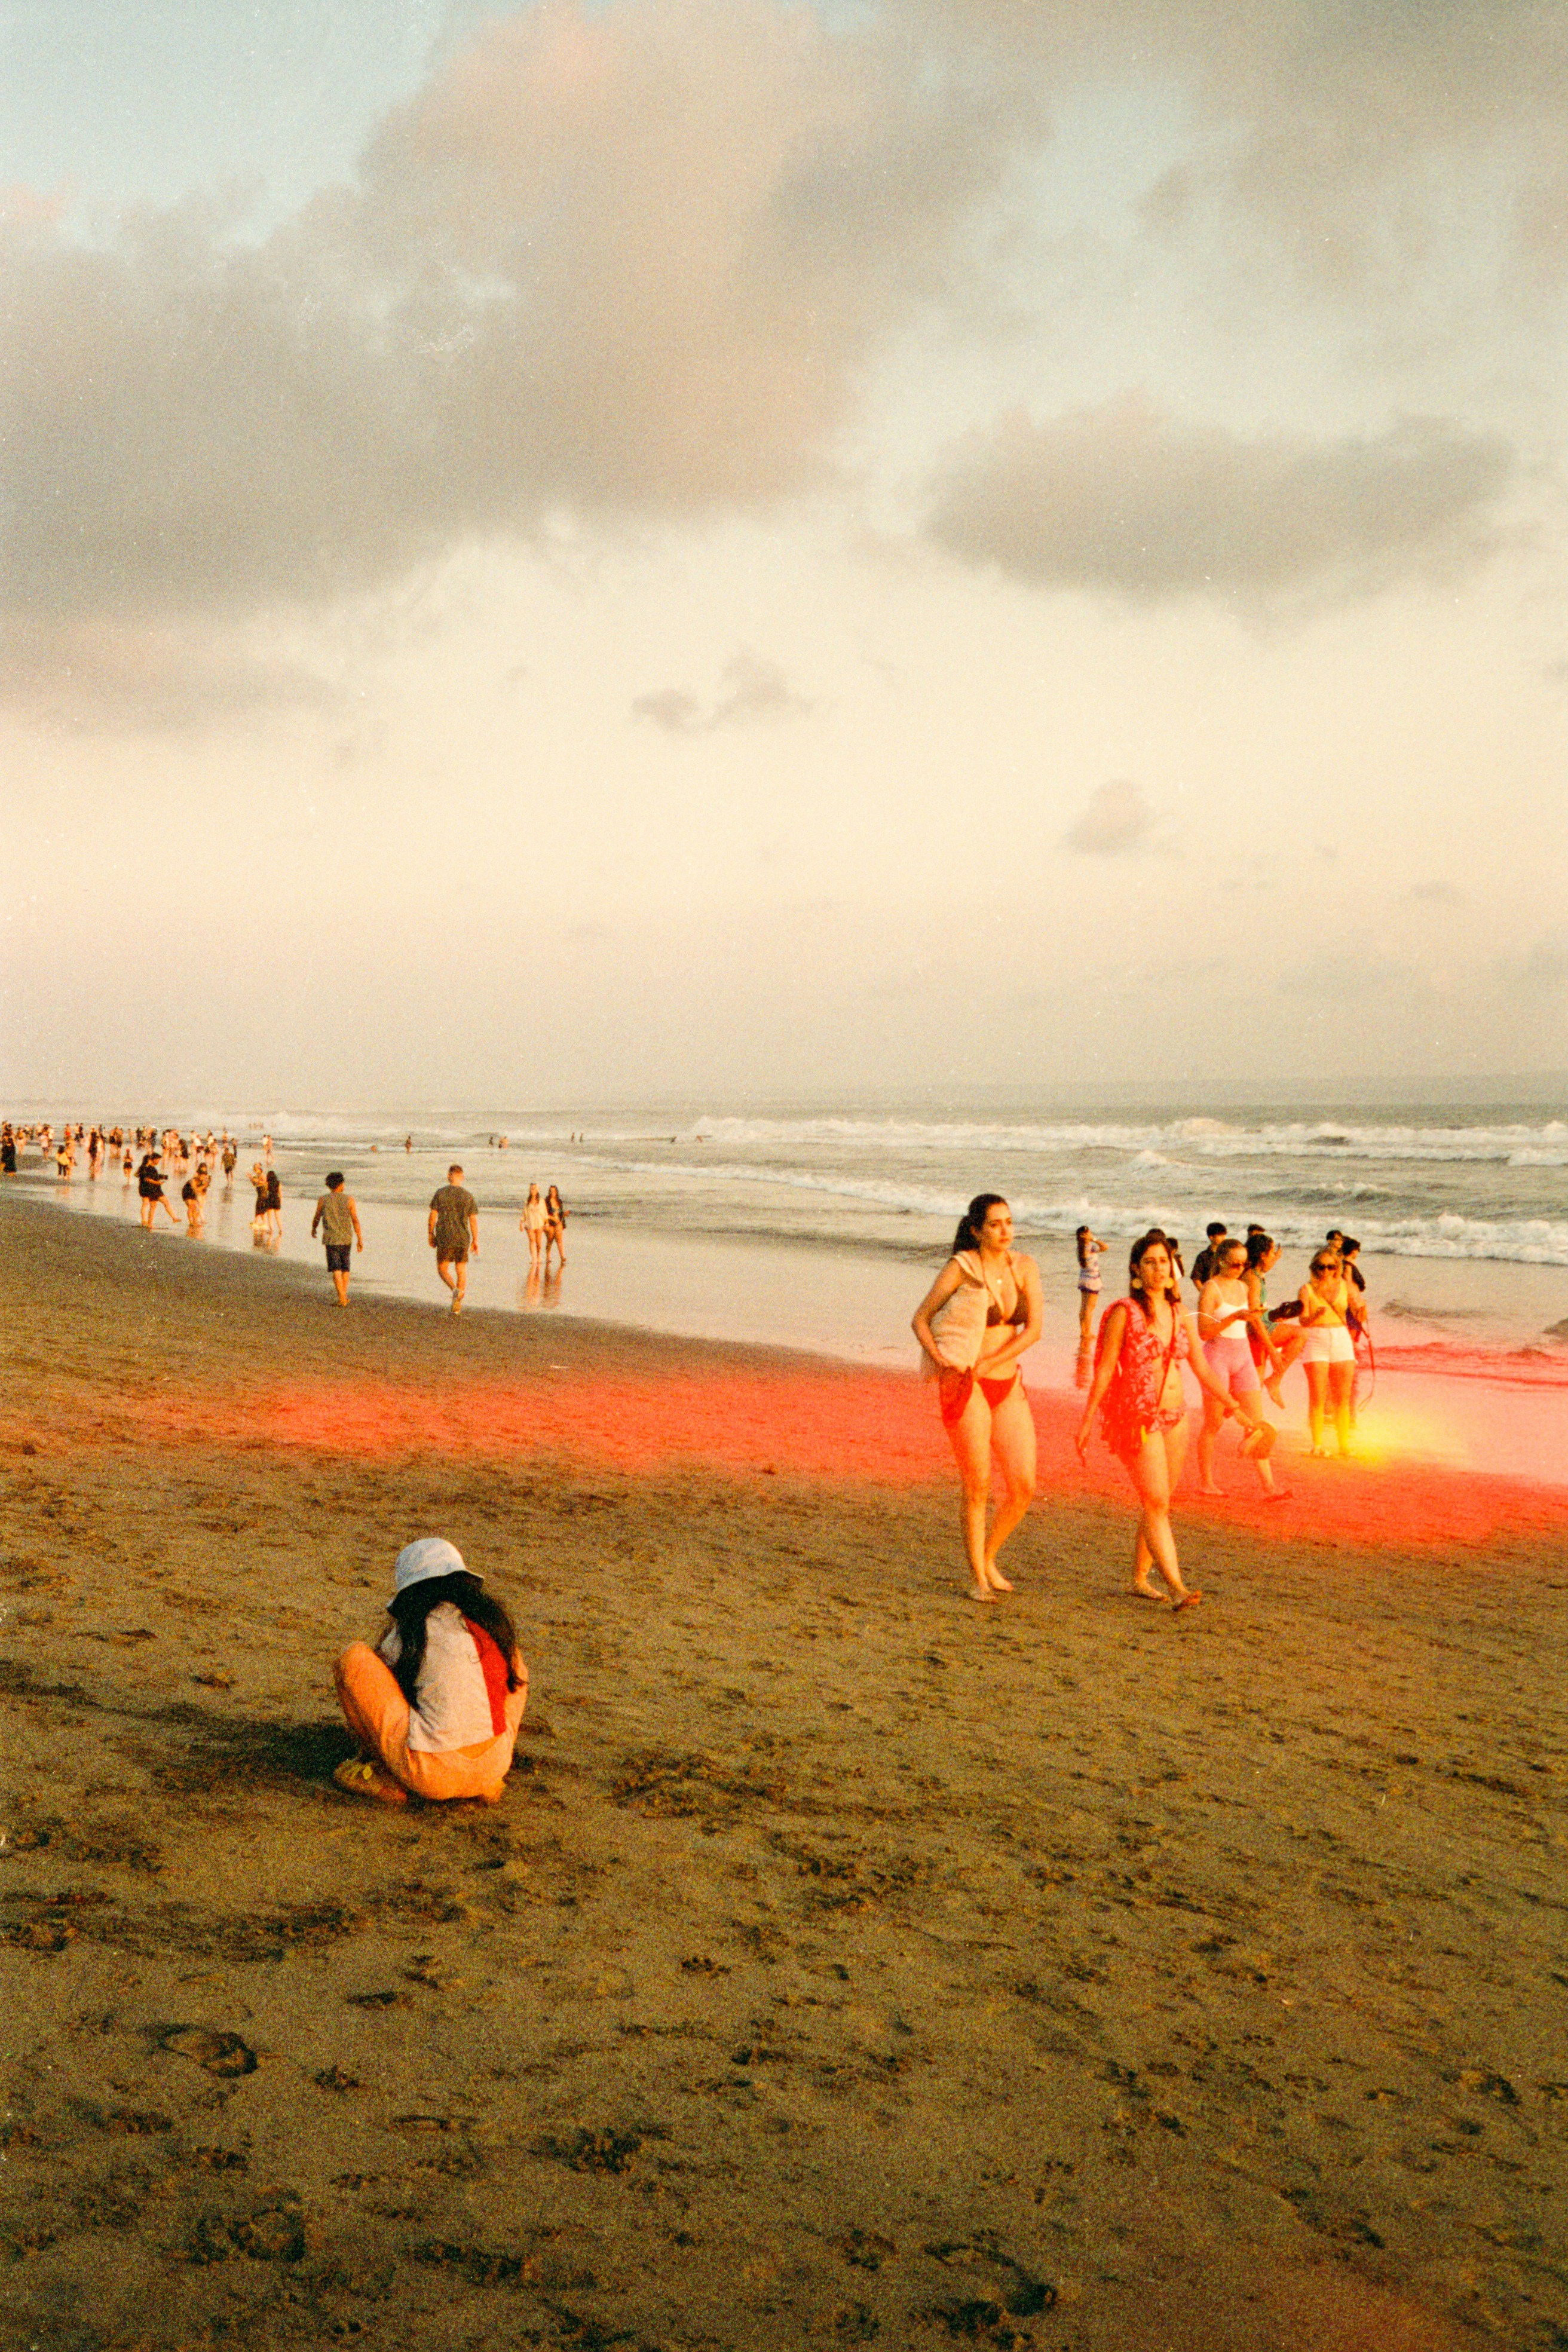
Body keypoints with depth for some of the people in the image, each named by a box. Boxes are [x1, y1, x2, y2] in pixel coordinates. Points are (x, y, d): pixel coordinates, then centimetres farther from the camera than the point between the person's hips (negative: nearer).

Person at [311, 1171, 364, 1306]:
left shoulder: (323, 1200, -3)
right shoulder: (349, 1199, -3)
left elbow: (317, 1218, 9)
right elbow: (355, 1220, -6)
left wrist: (313, 1230, 30)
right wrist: (360, 1239, -2)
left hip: (331, 1239, -1)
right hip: (346, 1239, 1)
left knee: (336, 1270, -3)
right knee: (345, 1268, 17)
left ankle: (342, 1299, -13)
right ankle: (344, 1295, 20)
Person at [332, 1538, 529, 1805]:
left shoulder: (412, 1629, 0)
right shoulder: (494, 1619, 11)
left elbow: (371, 1675, 17)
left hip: (433, 1775, -5)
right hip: (493, 1768, 5)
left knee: (353, 1657, 4)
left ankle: (384, 1777, 13)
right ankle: (485, 1784, 17)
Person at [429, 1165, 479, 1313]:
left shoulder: (440, 1193, -4)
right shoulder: (469, 1197, -1)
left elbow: (433, 1216, -2)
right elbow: (474, 1221, -1)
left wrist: (431, 1235, 10)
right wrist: (476, 1241, 6)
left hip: (444, 1238, -1)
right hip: (463, 1239, 1)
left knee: (443, 1269, 12)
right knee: (462, 1271, 11)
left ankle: (455, 1289, -15)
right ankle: (458, 1304, 6)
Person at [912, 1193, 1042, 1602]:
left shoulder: (1024, 1267, 3)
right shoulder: (960, 1268, -7)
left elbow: (1033, 1328, -5)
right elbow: (920, 1319, -2)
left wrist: (986, 1363, -14)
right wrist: (938, 1359, -18)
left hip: (1008, 1385, 5)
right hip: (964, 1387, -4)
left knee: (1024, 1486, 2)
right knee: (978, 1487, -2)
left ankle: (989, 1558, 25)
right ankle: (977, 1579, 13)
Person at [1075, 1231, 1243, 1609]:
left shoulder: (1179, 1314, 9)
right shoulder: (1124, 1313, -7)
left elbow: (1201, 1368, 14)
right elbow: (1104, 1370, -8)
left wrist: (1232, 1404, 6)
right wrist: (1086, 1421, -9)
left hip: (1175, 1416, 6)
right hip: (1136, 1417, -6)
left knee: (1159, 1504, 10)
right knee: (1156, 1502, -12)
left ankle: (1140, 1578, 22)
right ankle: (1176, 1587, -16)